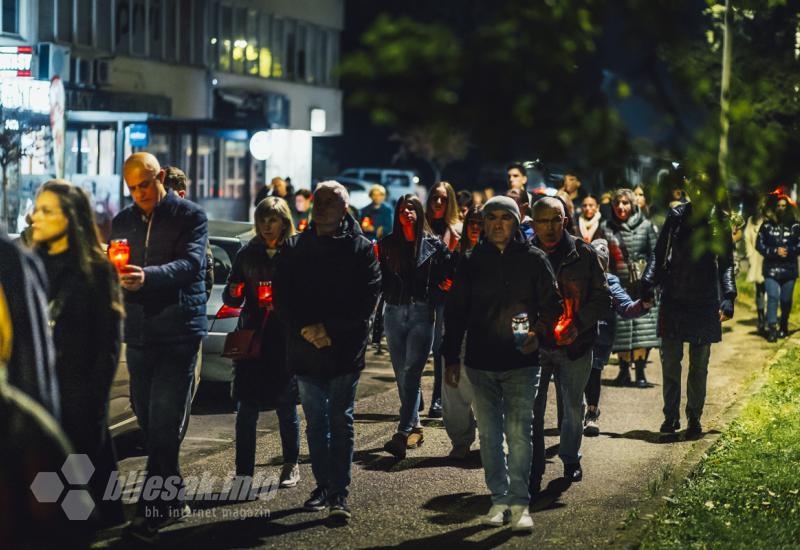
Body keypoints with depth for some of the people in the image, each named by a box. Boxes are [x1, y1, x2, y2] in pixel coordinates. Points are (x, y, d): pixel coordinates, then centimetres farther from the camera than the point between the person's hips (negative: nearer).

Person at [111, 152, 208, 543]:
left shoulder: (190, 216, -3)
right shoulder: (123, 221, 12)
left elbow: (191, 263, -19)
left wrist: (148, 276, -37)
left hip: (178, 334, -5)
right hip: (138, 333, 6)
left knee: (165, 426, -10)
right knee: (148, 421, 9)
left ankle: (151, 513, -10)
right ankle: (172, 499, 22)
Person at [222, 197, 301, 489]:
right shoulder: (247, 254, 8)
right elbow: (231, 297, 11)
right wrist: (233, 295, -11)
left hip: (285, 341, -2)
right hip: (251, 338, 2)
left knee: (286, 409, 7)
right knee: (246, 410, 0)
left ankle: (291, 466, 23)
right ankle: (244, 472, 5)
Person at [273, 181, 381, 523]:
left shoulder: (361, 249, -1)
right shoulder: (294, 248, 8)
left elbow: (367, 300, -8)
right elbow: (282, 296, 4)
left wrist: (329, 329, -15)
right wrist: (304, 330, -11)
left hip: (345, 351, -3)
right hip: (305, 351, 4)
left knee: (340, 423, -2)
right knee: (316, 423, 11)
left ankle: (339, 494, -2)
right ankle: (323, 485, 22)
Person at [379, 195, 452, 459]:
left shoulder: (434, 245, 2)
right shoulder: (387, 244, 8)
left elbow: (448, 277, 5)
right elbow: (380, 278, 4)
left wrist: (434, 298, -5)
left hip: (421, 314, -3)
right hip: (394, 313, 3)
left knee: (411, 373, -12)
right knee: (401, 375, 9)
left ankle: (403, 435, -19)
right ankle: (414, 427, 24)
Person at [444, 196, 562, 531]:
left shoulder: (533, 260, 1)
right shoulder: (471, 263, 6)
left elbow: (552, 305, 5)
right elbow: (455, 313, 10)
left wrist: (538, 332, -14)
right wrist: (452, 358, 8)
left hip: (520, 362, -2)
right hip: (480, 362, 3)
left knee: (519, 434, -7)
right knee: (489, 434, 7)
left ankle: (519, 502, -2)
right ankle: (499, 499, 16)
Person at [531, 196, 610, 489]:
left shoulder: (583, 254, -3)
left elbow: (603, 298, 0)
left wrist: (579, 324, -14)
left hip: (574, 345, 0)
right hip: (535, 345, 0)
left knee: (573, 408, 13)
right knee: (532, 410, -3)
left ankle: (570, 459, 35)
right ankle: (533, 471, 8)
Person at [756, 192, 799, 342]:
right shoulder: (766, 225, 3)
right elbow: (759, 245, 1)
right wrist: (775, 251, -12)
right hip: (771, 268, -1)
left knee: (786, 299, 8)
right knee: (773, 297, -13)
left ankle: (784, 327, 25)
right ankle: (772, 328, -14)